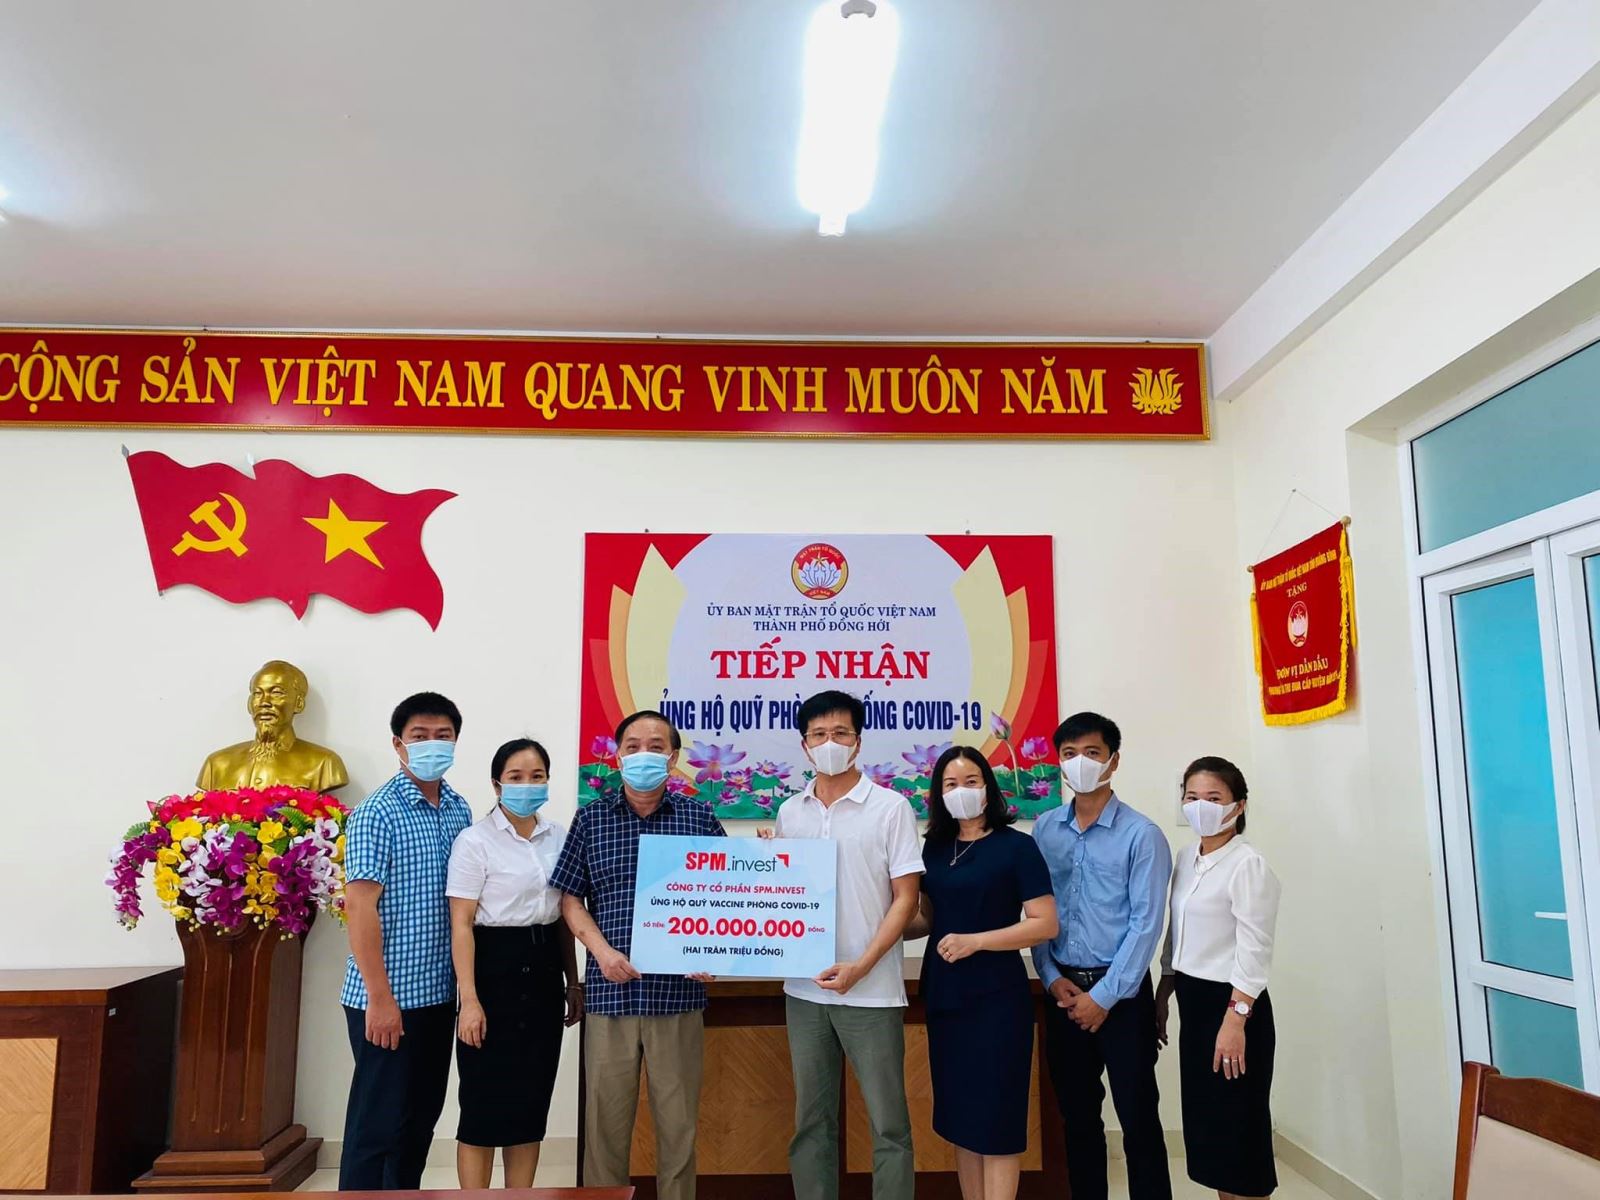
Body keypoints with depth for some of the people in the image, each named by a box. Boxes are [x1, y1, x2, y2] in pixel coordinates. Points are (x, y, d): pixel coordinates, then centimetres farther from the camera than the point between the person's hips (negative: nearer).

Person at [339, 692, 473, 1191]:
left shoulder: (459, 810, 8)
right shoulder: (376, 813, -12)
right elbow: (360, 906, -17)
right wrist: (380, 997, -20)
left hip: (439, 993, 7)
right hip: (388, 997, -7)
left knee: (422, 1117, 16)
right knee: (378, 1122, 3)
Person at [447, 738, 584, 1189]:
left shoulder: (558, 837, 7)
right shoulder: (476, 840, -9)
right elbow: (461, 925, -11)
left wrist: (572, 982, 12)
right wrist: (469, 999, -16)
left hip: (543, 970, 6)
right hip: (495, 966, -5)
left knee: (533, 1097, 12)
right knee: (486, 1100, 1)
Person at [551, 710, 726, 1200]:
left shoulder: (700, 819, 3)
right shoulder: (591, 819, 4)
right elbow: (572, 899, 6)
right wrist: (602, 951, -9)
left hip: (678, 991, 0)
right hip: (611, 990, 1)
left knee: (678, 1120, 8)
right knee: (605, 1118, 9)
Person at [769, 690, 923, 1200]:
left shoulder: (891, 808, -5)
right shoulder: (789, 813, 8)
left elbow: (906, 899, -7)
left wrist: (861, 967, -15)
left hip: (871, 990, -4)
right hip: (804, 989, 4)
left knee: (888, 1123, 4)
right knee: (812, 1121, 13)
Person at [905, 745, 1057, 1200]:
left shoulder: (1017, 846, -8)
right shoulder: (935, 847, 8)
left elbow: (1046, 924, -12)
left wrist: (974, 941, -19)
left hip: (996, 995, -5)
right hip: (944, 993, 6)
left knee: (995, 1114, 0)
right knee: (958, 1111, 13)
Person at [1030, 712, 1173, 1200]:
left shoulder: (1141, 834, -9)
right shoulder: (1044, 829, 4)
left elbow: (1146, 924, -12)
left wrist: (1104, 996, -13)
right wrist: (1052, 977, -4)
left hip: (1121, 992, -4)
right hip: (1063, 990, 4)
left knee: (1137, 1117, 2)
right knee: (1076, 1115, 14)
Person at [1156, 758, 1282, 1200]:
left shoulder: (1248, 865, -15)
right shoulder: (1186, 858, 9)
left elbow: (1254, 951, -19)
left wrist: (1235, 1019, -23)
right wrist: (1162, 998, 16)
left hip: (1229, 1003, -8)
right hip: (1193, 1001, 8)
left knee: (1236, 1126, 1)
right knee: (1204, 1118, 12)